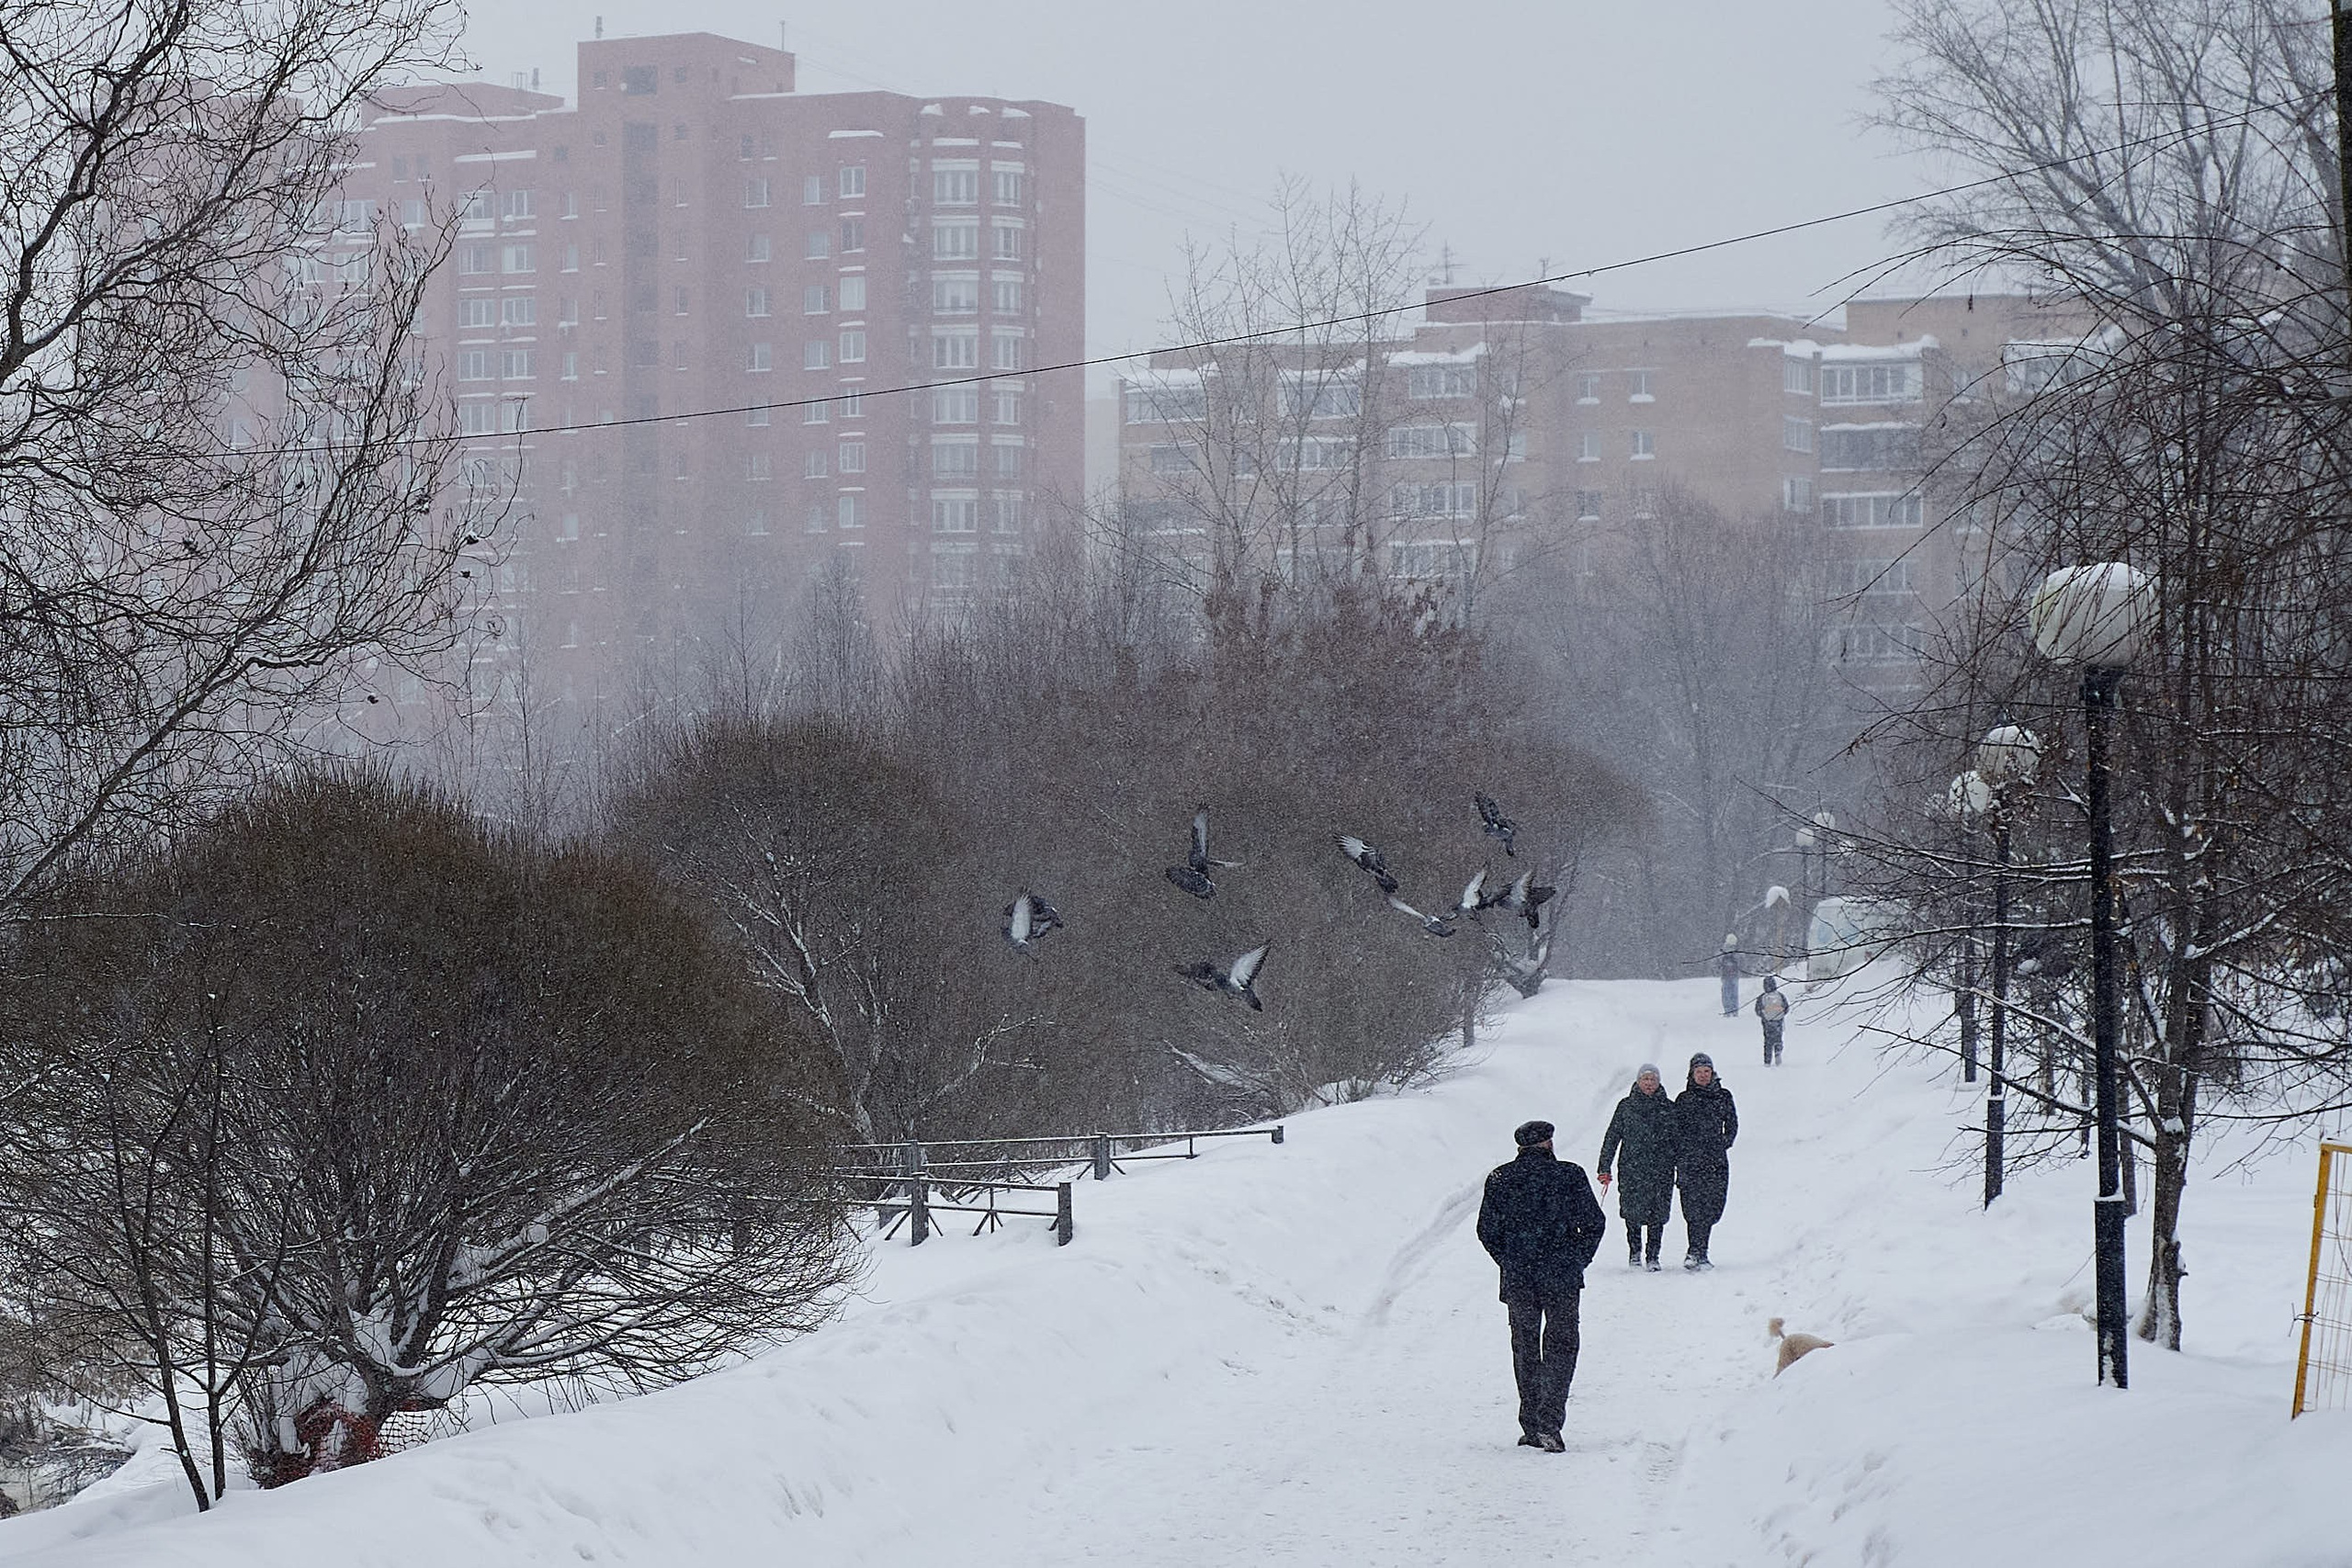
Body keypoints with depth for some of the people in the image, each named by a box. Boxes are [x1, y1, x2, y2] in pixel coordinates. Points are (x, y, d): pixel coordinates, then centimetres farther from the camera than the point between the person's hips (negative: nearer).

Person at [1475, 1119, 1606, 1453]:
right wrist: (1577, 1261, 10)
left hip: (1517, 1283, 2)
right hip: (1562, 1281, -2)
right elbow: (1594, 1223, -2)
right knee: (1560, 1348, 4)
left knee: (1525, 1350, 13)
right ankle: (1549, 1423, -11)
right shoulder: (1570, 1177, -4)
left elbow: (1487, 1231, 4)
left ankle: (1531, 1428, 14)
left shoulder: (1500, 1180, 2)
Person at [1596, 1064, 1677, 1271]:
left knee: (1657, 1215, -4)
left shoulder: (1669, 1108, 7)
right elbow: (1612, 1137, 7)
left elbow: (1677, 1138, 13)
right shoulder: (1626, 1106, 5)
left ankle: (1653, 1256, 5)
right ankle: (1634, 1251, 20)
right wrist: (1604, 1167, 2)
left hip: (1661, 1168, 0)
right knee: (1633, 1212, 0)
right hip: (1631, 1168, 0)